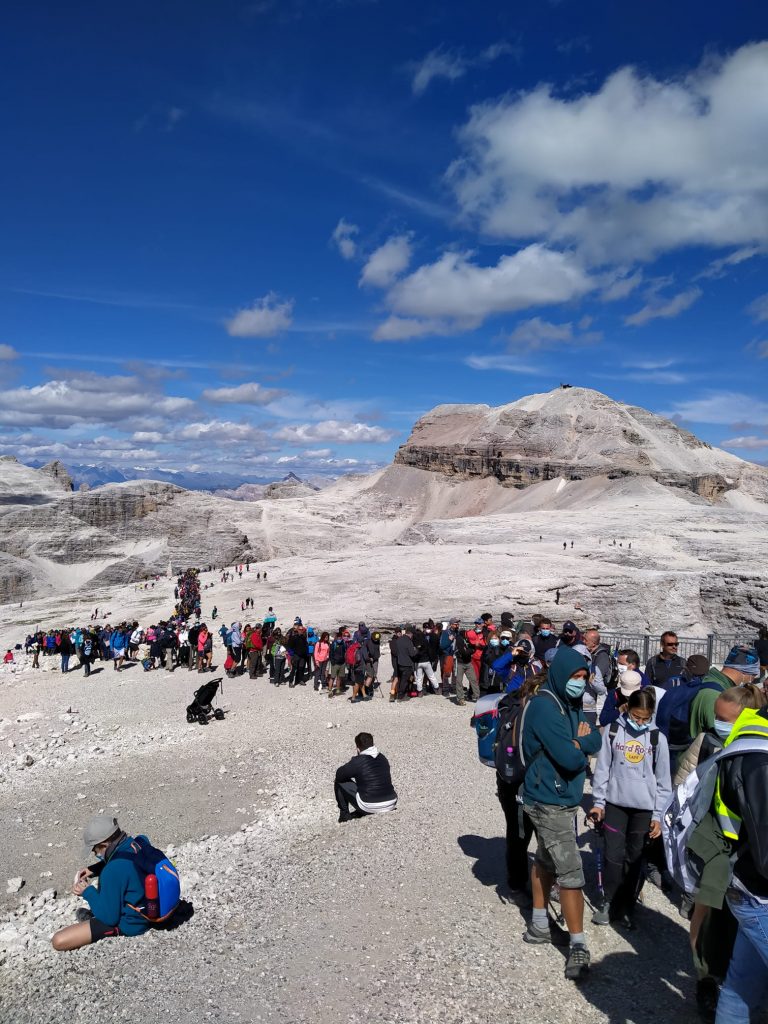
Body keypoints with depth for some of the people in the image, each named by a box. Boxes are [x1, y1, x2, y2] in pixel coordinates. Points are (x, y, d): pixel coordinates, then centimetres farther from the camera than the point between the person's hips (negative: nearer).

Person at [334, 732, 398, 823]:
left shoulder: (358, 761, -12)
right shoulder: (383, 758, 7)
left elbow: (339, 774, -1)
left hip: (370, 808, -6)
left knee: (339, 782, 10)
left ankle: (344, 815, 16)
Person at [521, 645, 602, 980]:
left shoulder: (570, 704, 7)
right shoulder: (545, 707, -23)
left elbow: (595, 742, 4)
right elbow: (570, 758, -25)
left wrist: (576, 742, -14)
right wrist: (581, 743, -6)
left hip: (562, 797, 9)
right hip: (550, 801, -9)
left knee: (546, 861, 19)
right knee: (571, 872, -5)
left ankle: (539, 925, 33)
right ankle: (578, 946, 5)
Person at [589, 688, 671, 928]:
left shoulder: (657, 738, -3)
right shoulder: (613, 731, -4)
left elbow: (663, 780, 3)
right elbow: (602, 768, 2)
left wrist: (658, 815, 1)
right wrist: (598, 802, 2)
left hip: (644, 807, 0)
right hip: (615, 803, 0)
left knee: (634, 858, 8)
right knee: (613, 855, 3)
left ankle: (627, 906, 22)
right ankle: (609, 902, 19)